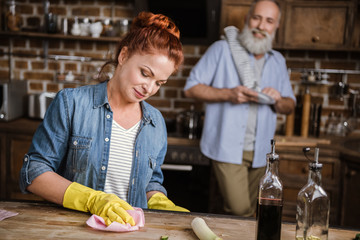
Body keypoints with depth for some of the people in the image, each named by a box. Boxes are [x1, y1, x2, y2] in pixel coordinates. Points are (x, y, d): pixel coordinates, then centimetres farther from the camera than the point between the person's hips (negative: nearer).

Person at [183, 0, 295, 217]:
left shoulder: (278, 61, 14)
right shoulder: (223, 49, -1)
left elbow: (290, 106, 17)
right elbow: (191, 87, -4)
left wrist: (278, 101, -7)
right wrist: (228, 94, -18)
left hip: (260, 152, 5)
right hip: (228, 148, -5)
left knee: (248, 212, 14)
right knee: (239, 210, -13)